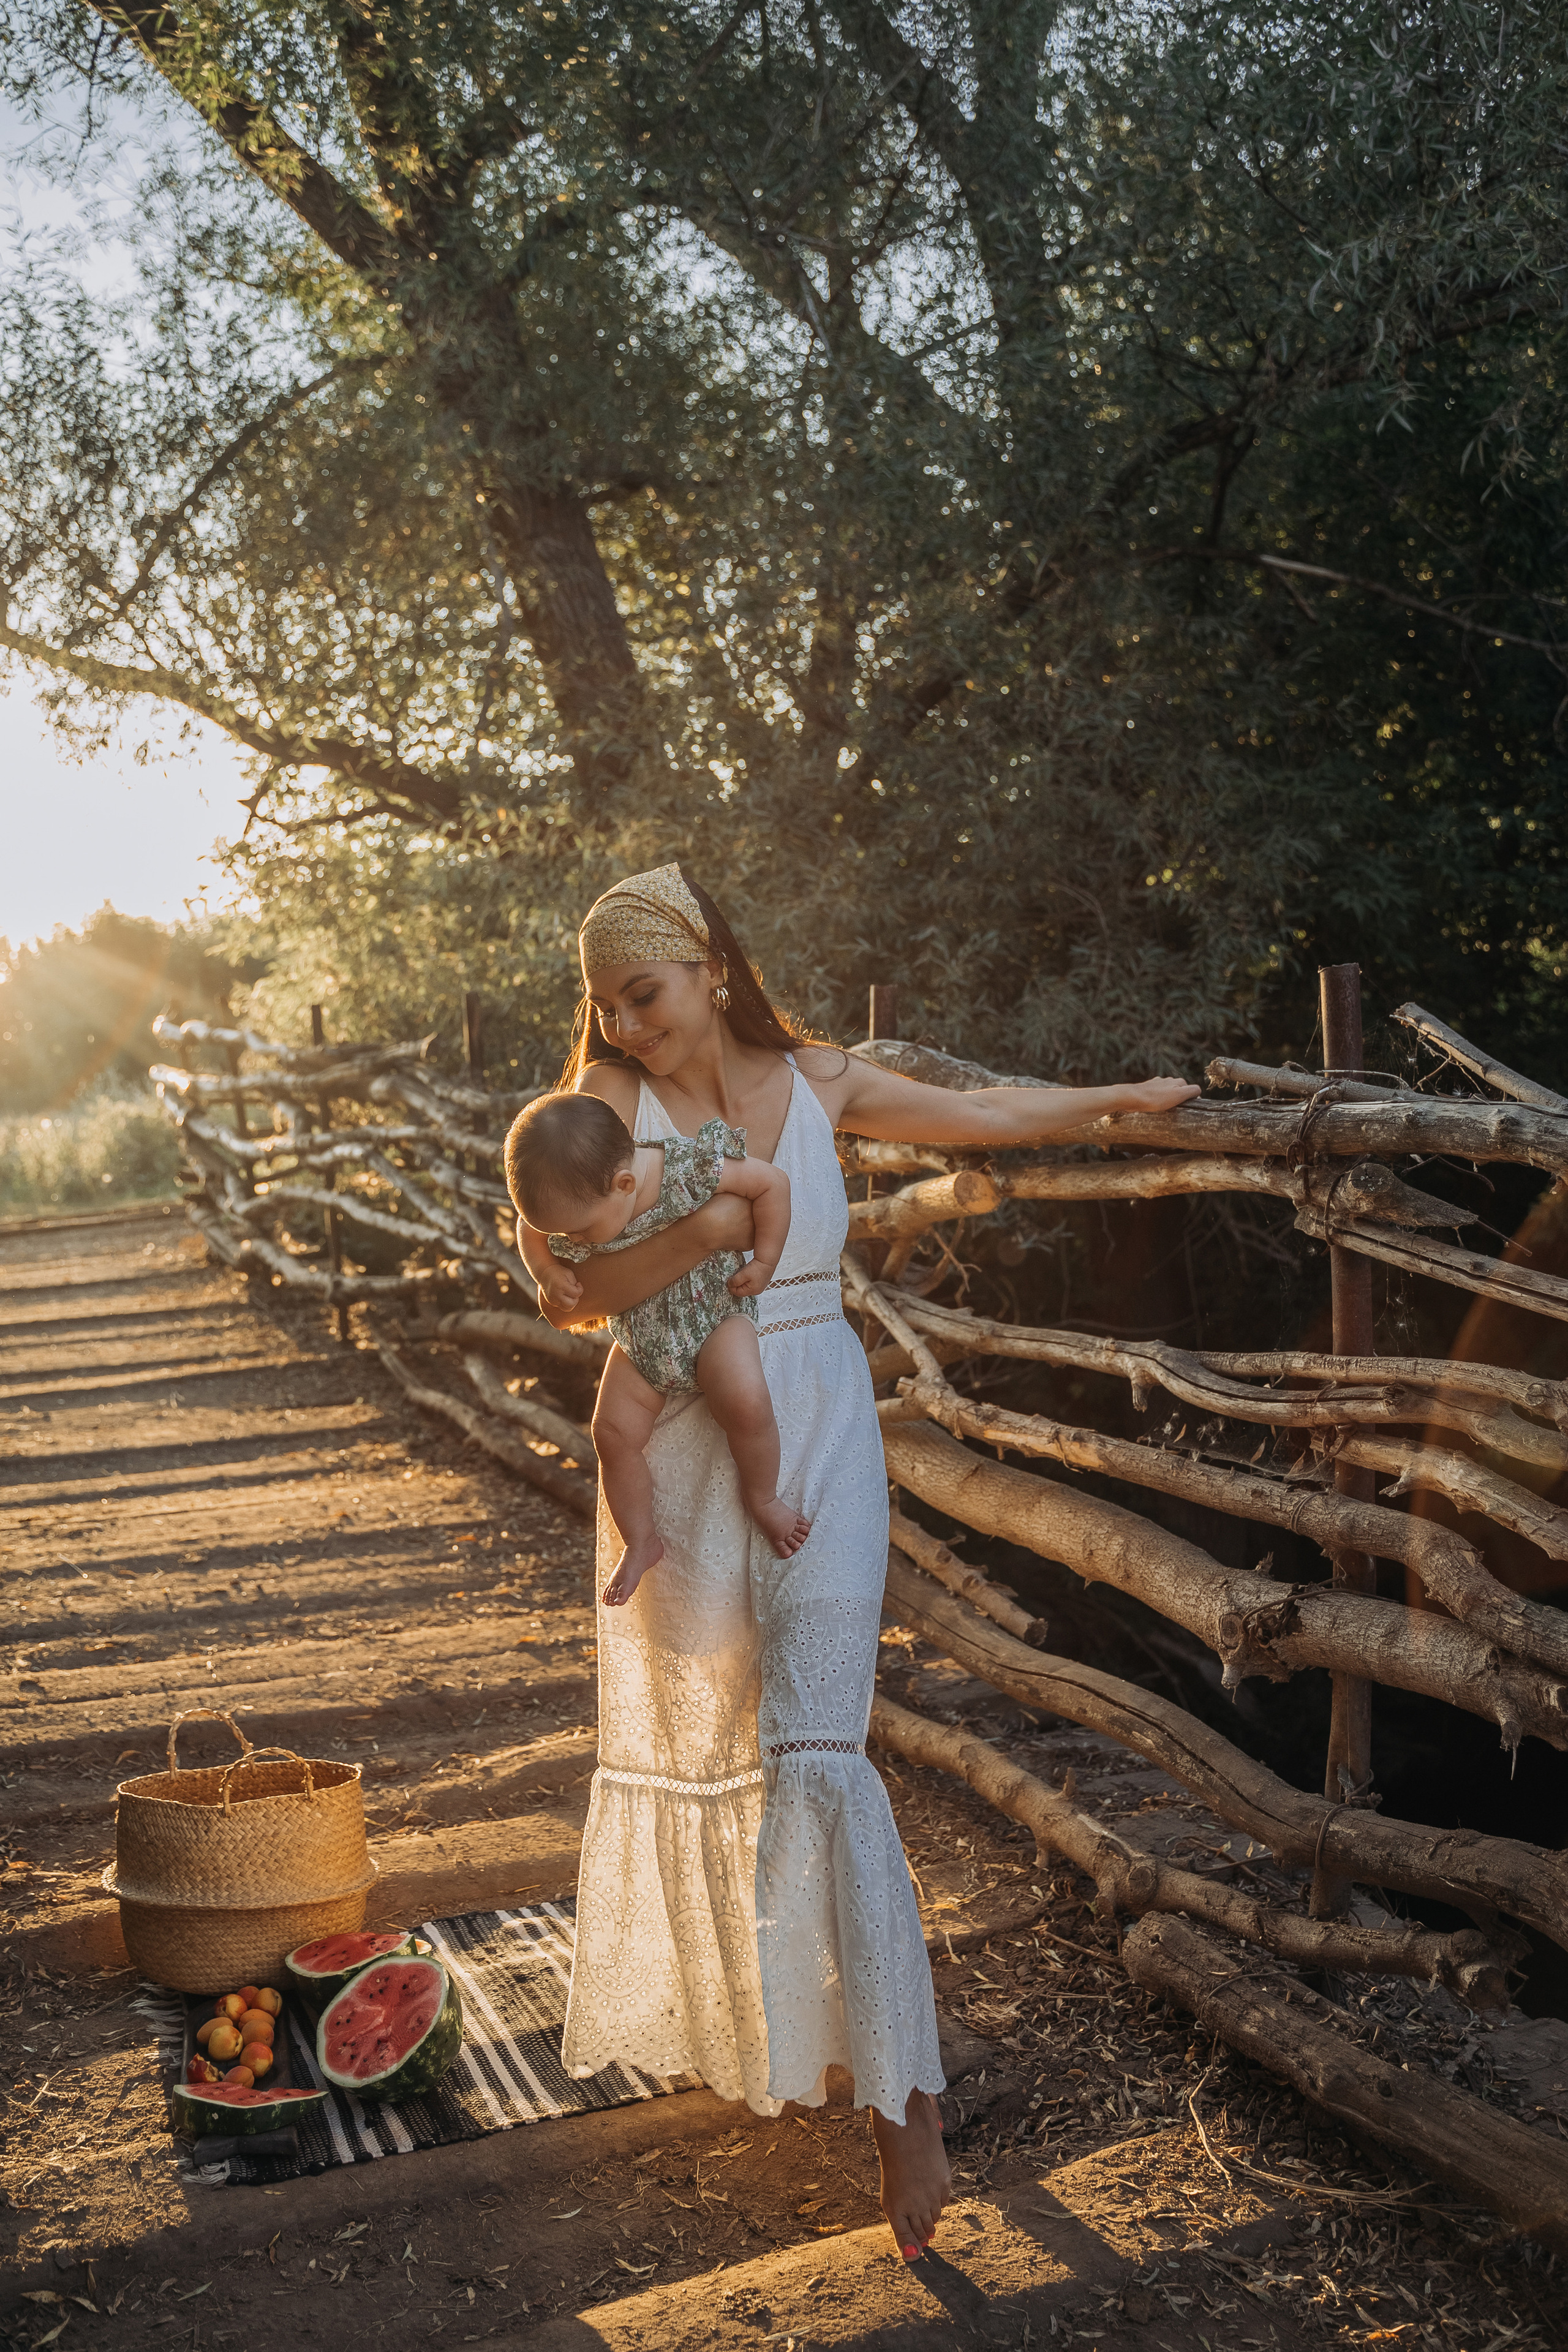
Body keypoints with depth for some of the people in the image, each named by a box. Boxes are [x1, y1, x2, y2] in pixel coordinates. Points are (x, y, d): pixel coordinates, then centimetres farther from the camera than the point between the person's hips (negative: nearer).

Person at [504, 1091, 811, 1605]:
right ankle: (640, 1541, 17)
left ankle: (763, 1499, -4)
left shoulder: (691, 1168, -31)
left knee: (744, 1400, -29)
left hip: (715, 1316, -4)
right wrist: (548, 1274, -16)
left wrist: (764, 1263, -14)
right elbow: (529, 1229, 3)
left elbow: (772, 1182, -16)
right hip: (641, 1340, 4)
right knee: (614, 1433, -6)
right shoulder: (576, 1200, -19)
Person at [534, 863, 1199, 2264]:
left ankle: (907, 2093, -2)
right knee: (688, 1740, 13)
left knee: (815, 1752, -9)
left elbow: (981, 1116, 17)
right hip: (682, 1451, 1)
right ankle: (726, 2020, 38)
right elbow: (571, 1296, -11)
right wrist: (694, 1236, -25)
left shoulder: (819, 1085, 0)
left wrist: (1123, 1100, 25)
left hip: (816, 1436, -1)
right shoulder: (611, 1101, -5)